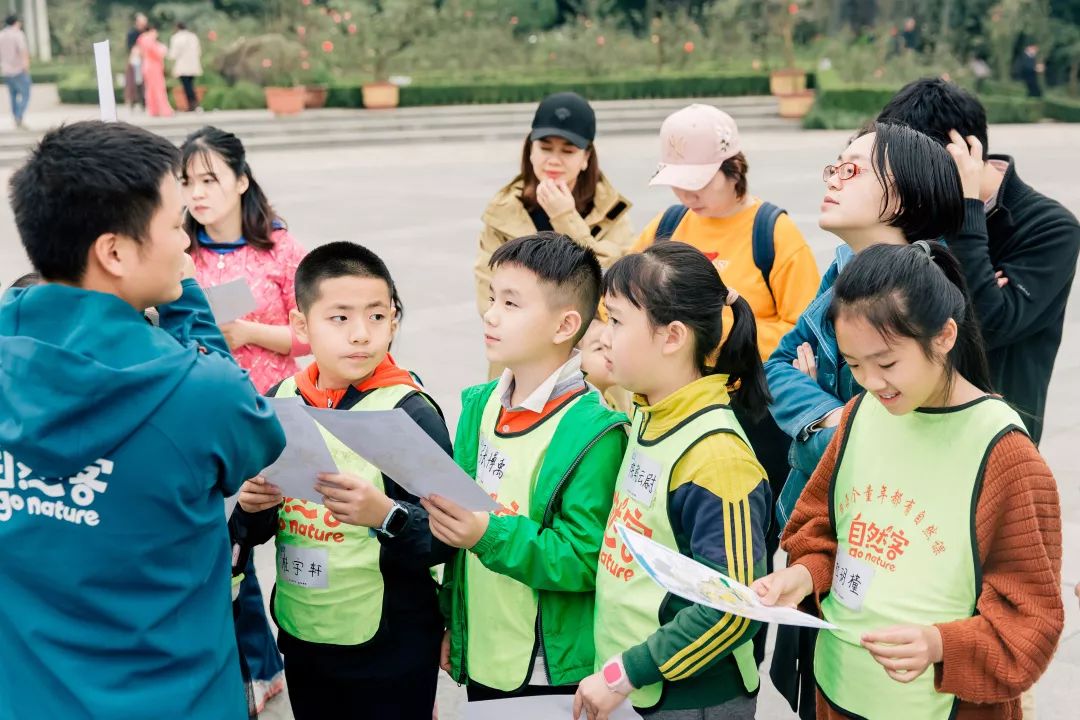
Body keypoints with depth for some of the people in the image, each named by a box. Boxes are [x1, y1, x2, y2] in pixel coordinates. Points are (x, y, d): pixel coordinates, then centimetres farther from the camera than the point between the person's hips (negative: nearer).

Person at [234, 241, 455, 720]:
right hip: (299, 635, 5)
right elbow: (256, 531, 10)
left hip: (391, 647, -4)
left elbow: (442, 538, -17)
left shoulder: (410, 413, -14)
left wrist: (387, 516, -34)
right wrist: (251, 508, -11)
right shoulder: (280, 402, 0)